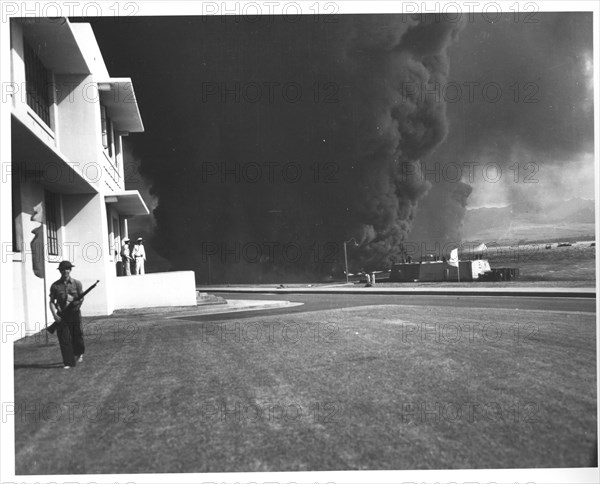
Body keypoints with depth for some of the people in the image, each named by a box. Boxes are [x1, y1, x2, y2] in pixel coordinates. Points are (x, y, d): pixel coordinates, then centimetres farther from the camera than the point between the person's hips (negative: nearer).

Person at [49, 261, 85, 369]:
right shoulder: (55, 286, 4)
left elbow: (81, 298, 2)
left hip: (74, 314, 0)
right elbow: (52, 302, 2)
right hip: (61, 316, 0)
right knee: (64, 339, -4)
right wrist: (55, 315, -11)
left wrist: (74, 303, -19)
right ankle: (68, 362, 1)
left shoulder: (76, 283, 3)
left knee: (77, 336, 8)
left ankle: (79, 354, 36)